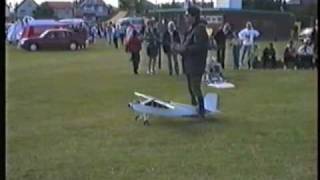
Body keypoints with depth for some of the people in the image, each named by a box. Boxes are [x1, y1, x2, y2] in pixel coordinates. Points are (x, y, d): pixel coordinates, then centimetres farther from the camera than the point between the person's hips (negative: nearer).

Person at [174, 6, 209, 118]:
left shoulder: (200, 30, -17)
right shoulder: (190, 30, 13)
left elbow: (200, 47, -25)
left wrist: (185, 49, -23)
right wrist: (180, 48, 4)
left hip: (196, 65, -10)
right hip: (189, 64, 10)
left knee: (195, 87, -9)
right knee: (191, 88, 19)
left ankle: (201, 110, -1)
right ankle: (194, 107, 34)